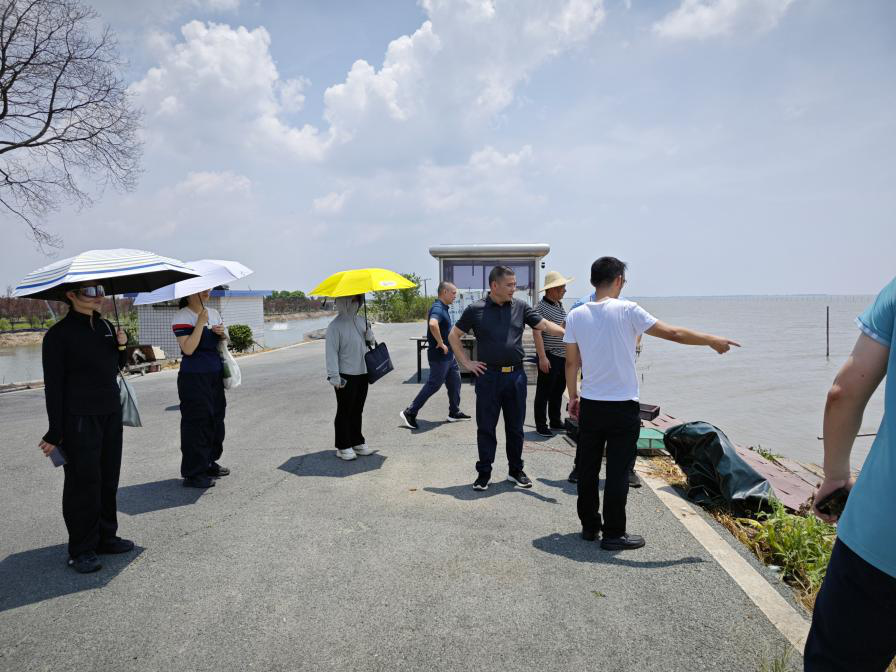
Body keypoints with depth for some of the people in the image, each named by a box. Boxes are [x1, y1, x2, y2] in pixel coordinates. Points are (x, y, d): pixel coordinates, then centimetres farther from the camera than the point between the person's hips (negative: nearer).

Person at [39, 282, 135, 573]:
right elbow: (53, 385, -11)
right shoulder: (59, 334, -11)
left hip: (111, 415, 7)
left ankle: (106, 536, 28)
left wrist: (122, 346, 0)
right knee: (83, 483, 1)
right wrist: (55, 432, -13)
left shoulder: (105, 326, 9)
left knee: (109, 480, 14)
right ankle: (82, 550, 13)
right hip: (79, 419, -7)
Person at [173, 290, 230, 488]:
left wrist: (223, 334, -1)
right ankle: (193, 474, 5)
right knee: (197, 423, -4)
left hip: (215, 375, 7)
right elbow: (188, 348, -20)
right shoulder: (182, 316, -10)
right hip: (193, 377, -7)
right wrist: (200, 323, -20)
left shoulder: (214, 313, 12)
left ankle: (209, 463, 28)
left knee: (216, 419, 13)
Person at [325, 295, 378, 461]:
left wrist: (369, 335, -4)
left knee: (357, 411, 17)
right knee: (344, 412, 3)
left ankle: (357, 442, 28)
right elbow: (331, 352, -15)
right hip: (345, 376, -7)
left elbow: (370, 342, 19)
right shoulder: (335, 326, -12)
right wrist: (334, 376, -19)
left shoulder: (361, 320, 10)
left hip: (362, 373, 7)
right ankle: (343, 447, 14)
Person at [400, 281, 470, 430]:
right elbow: (433, 324, -42)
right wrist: (441, 343, -31)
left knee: (454, 382, 16)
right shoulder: (437, 308, -21)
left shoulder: (443, 308, 12)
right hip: (439, 356, -10)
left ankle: (454, 412, 27)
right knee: (434, 385, -2)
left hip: (448, 355, 10)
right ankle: (410, 413, 5)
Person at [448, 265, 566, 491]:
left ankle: (516, 470, 26)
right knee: (486, 427, 5)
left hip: (516, 375, 3)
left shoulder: (520, 307, 5)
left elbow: (545, 325, 0)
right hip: (488, 375, -2)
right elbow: (453, 335, 5)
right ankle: (484, 473, 17)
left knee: (515, 426, 12)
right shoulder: (475, 309, -2)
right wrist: (467, 363, 0)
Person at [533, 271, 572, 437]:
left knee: (558, 390, 17)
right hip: (549, 356, -9)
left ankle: (555, 421, 29)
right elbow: (537, 333, -19)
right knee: (544, 392, 0)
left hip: (563, 356, 9)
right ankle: (541, 425, 9)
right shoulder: (541, 307, -14)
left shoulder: (560, 306, 13)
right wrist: (542, 357, -24)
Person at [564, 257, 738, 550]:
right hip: (623, 407, -4)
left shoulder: (576, 315, -1)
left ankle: (589, 525, 26)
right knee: (618, 471, 5)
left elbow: (571, 363, 4)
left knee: (587, 468, 14)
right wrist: (712, 340, 5)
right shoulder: (627, 310, -12)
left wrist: (572, 397, 16)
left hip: (590, 405, 4)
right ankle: (613, 534, 14)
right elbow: (673, 333, -9)